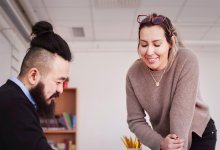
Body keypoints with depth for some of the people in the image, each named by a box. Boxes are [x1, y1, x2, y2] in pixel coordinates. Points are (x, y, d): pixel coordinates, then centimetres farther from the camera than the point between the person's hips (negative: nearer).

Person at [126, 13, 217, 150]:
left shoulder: (186, 60, -24)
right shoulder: (133, 74, -15)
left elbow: (181, 111, -29)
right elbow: (135, 121, -11)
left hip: (199, 133, -2)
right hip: (164, 137, 2)